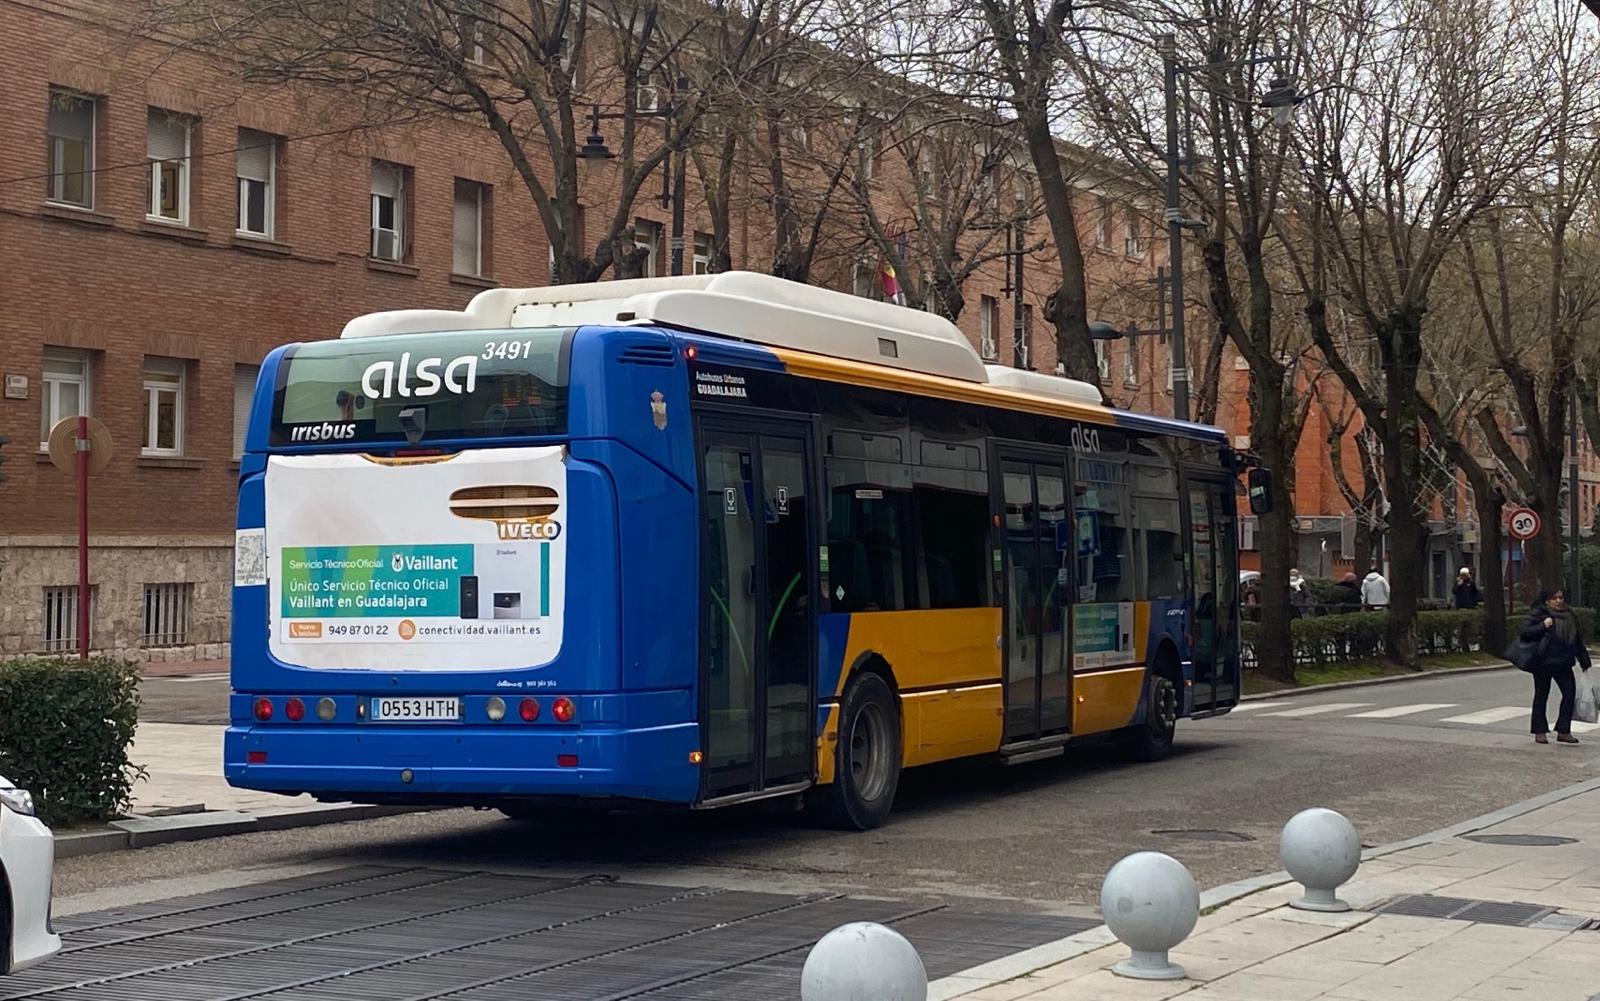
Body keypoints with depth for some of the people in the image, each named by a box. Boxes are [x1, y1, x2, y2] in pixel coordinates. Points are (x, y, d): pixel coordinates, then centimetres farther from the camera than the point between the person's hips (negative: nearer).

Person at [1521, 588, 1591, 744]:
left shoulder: (1568, 615, 12)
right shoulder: (1538, 613, -4)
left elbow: (1577, 639, 18)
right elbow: (1526, 631, -11)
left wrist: (1584, 661, 16)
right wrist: (1543, 626, -24)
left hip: (1563, 662, 5)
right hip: (1543, 661, -5)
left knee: (1570, 692, -4)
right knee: (1541, 695, 4)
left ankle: (1563, 731, 4)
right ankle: (1539, 732, 13)